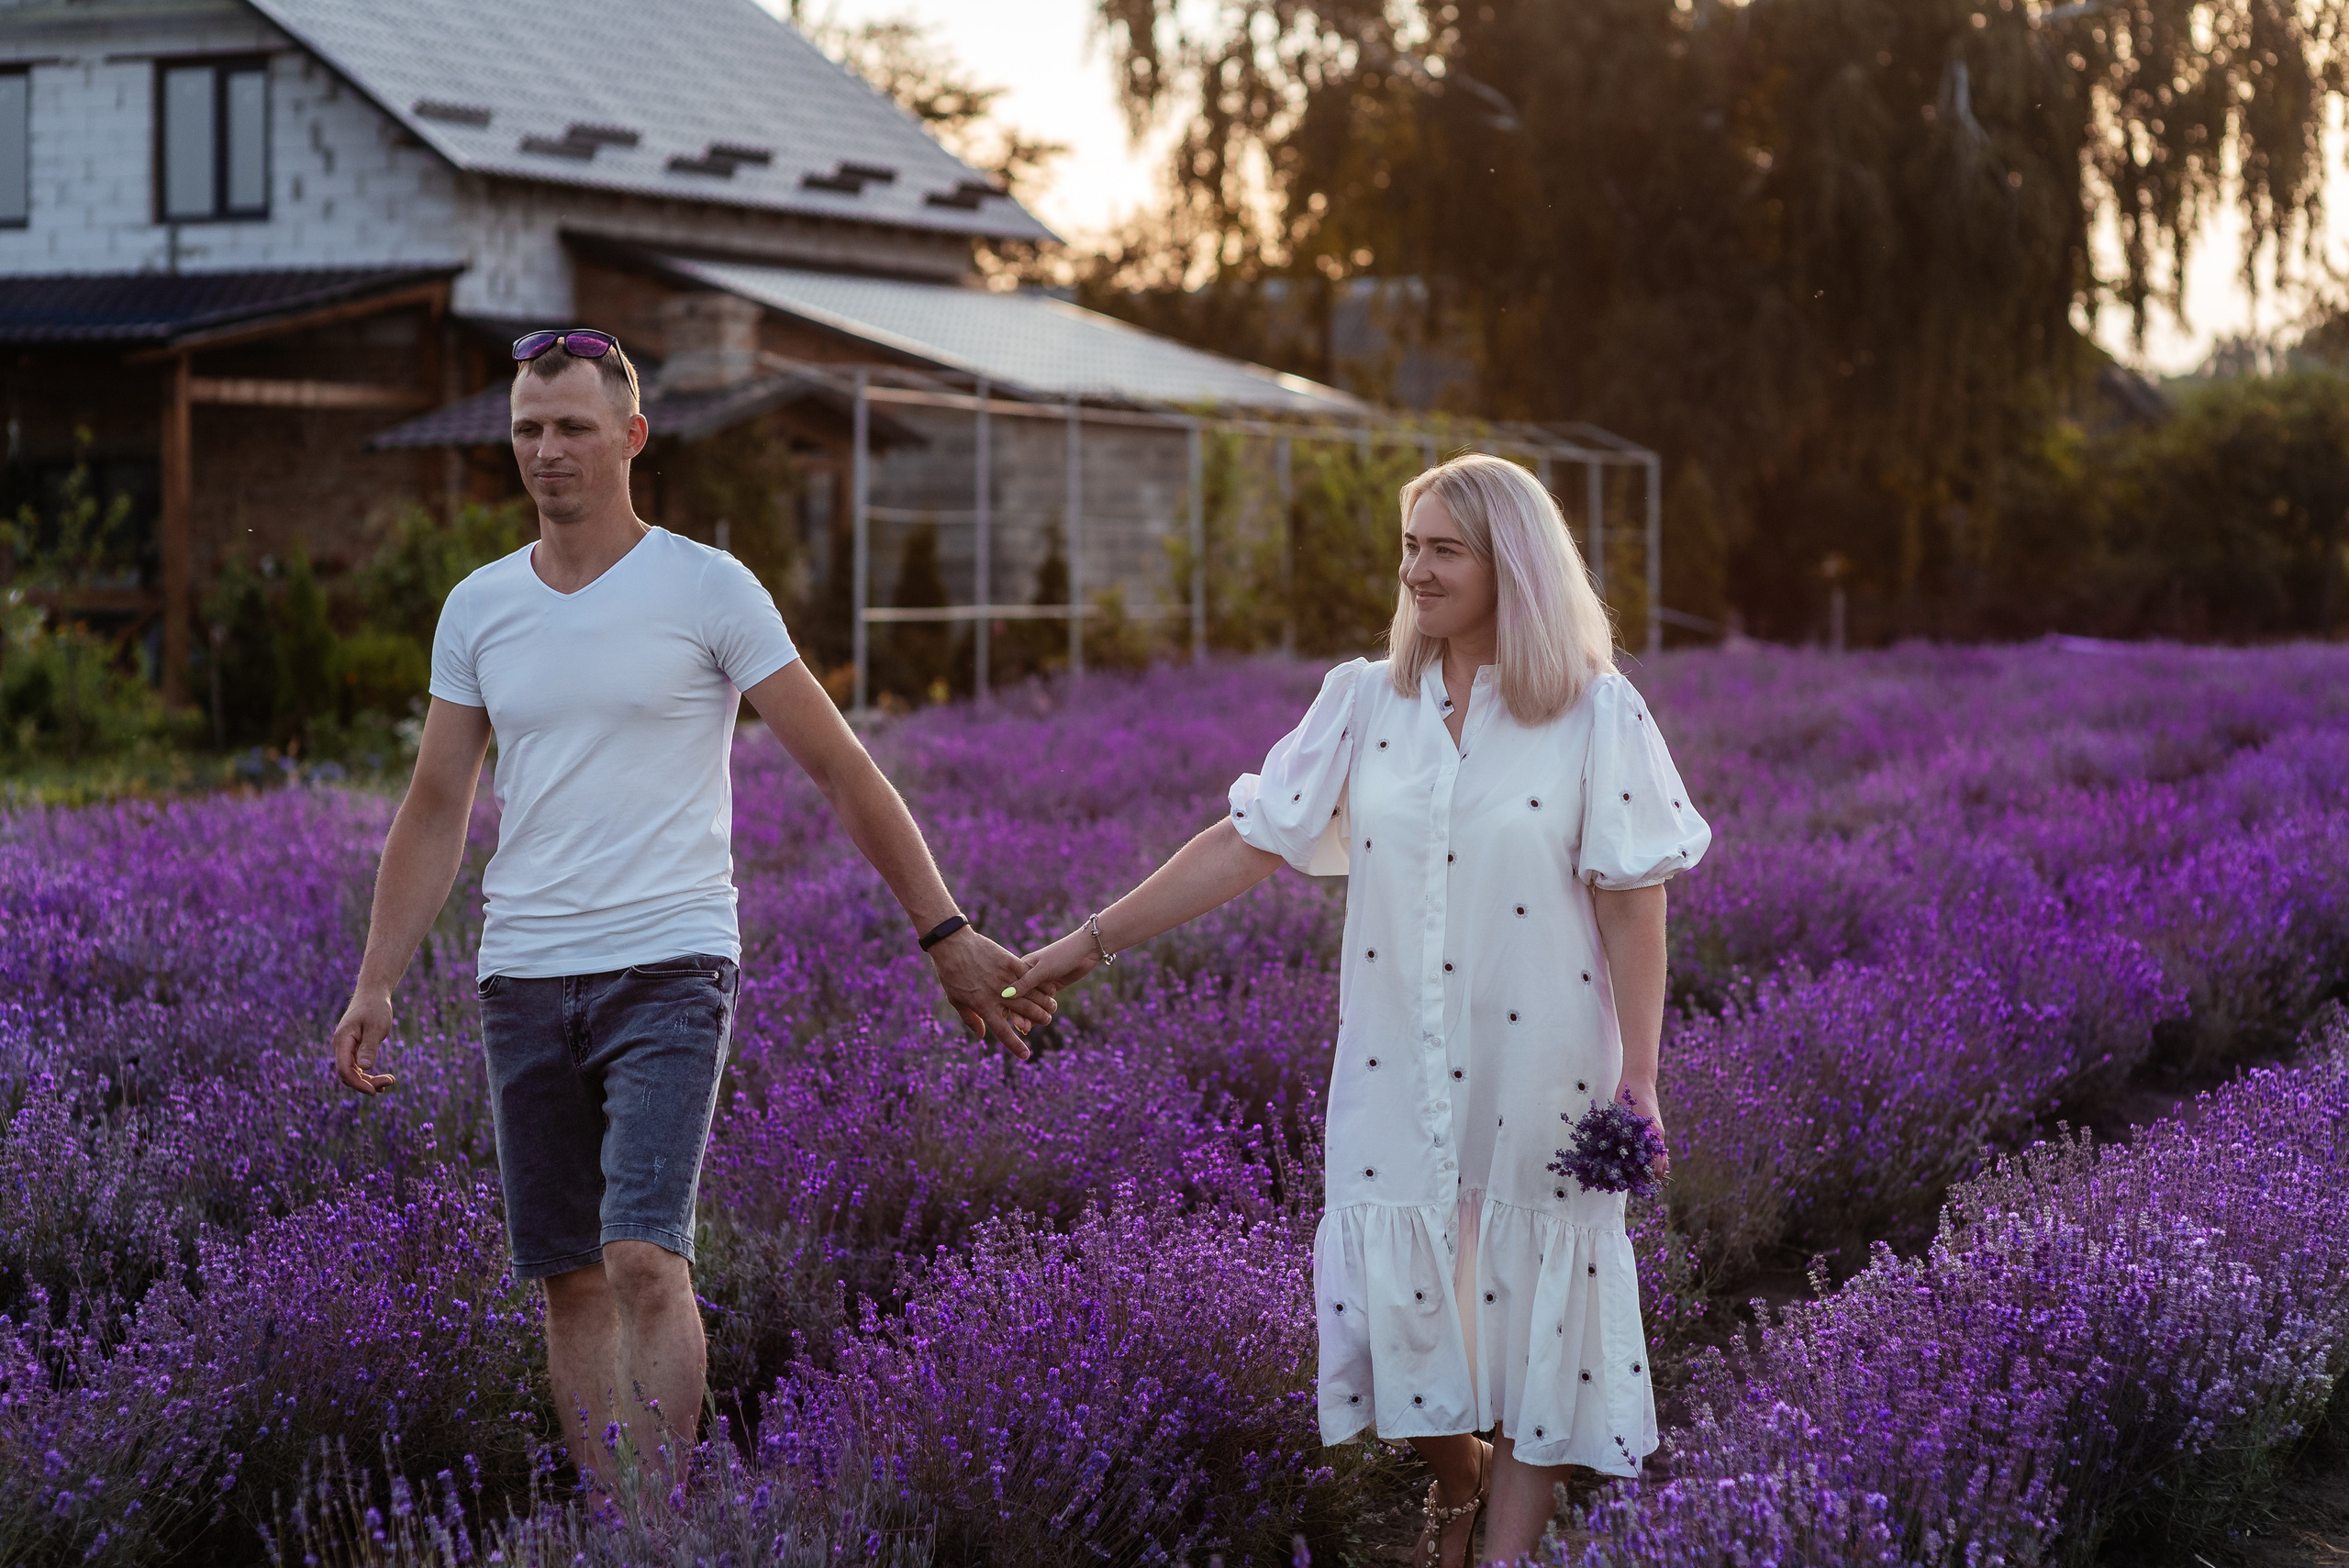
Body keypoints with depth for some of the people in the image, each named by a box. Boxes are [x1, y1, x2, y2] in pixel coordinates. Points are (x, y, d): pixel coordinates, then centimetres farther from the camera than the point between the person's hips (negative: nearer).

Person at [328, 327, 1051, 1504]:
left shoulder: (707, 589, -3)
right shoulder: (477, 607, 9)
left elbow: (840, 769, -1)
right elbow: (435, 810, 14)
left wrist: (945, 934, -5)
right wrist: (376, 986, 7)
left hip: (669, 970, -4)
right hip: (523, 977, 5)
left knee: (644, 1257, -17)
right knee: (569, 1278, 7)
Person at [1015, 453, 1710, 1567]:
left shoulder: (1596, 715, -6)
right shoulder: (1366, 702, 3)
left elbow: (1633, 902, -7)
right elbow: (1250, 843, 2)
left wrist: (1639, 1077, -11)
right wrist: (1091, 942, -1)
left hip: (1540, 1068, -3)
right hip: (1398, 1066, 3)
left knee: (1531, 1297, 3)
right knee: (1399, 1287, 6)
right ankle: (1455, 1474, 36)